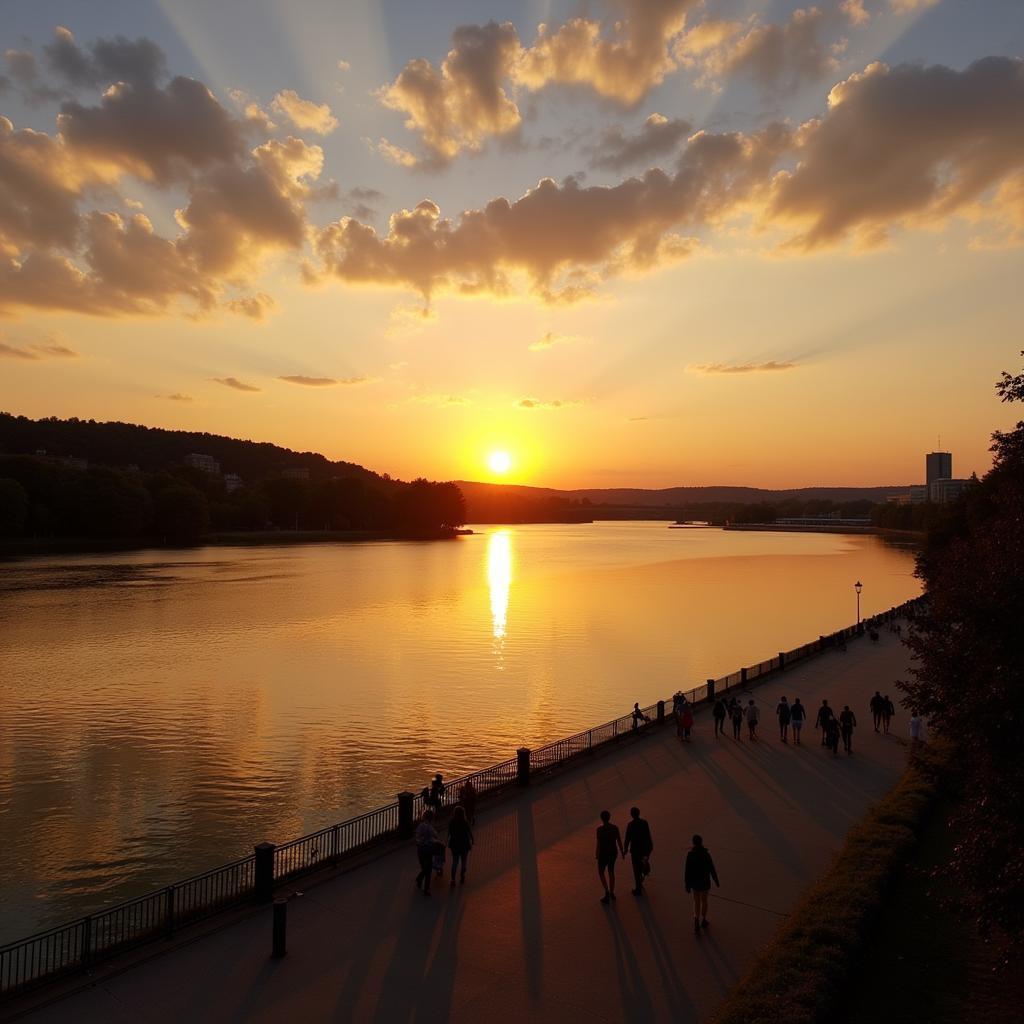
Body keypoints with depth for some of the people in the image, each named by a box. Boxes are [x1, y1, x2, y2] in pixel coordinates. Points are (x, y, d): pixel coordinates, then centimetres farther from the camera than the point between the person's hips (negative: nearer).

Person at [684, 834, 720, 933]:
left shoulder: (690, 855, -16)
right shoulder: (706, 855, -19)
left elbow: (687, 871, -13)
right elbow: (712, 869, -11)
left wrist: (687, 885, -2)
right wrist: (717, 881, 6)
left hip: (694, 881, 1)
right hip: (705, 881, -1)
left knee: (697, 901, 14)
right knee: (704, 900, 22)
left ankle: (696, 921, -6)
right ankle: (703, 921, 36)